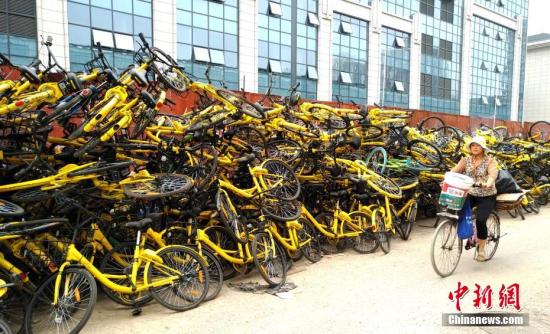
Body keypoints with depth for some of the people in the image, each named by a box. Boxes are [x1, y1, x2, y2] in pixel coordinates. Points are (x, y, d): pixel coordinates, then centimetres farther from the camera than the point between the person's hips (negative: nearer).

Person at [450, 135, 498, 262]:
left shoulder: (490, 161, -7)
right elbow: (454, 170, -10)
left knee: (480, 220, -20)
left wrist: (488, 183, -47)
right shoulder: (466, 160, 3)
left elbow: (493, 174, -25)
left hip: (487, 196, -3)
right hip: (470, 194, 3)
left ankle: (481, 249, 4)